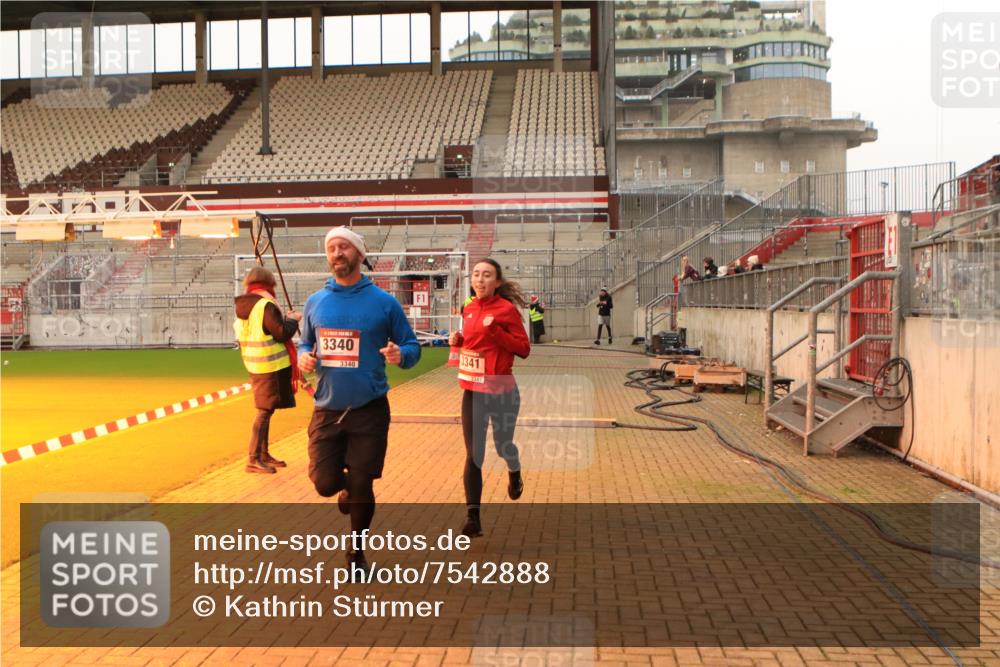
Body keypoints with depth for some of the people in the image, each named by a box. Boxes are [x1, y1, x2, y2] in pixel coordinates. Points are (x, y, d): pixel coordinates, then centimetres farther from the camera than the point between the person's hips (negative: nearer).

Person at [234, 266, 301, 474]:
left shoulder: (242, 307, 11)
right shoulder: (266, 305, -15)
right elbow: (282, 333, -18)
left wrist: (284, 319, 19)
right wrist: (292, 319, -1)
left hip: (254, 366, 9)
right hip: (272, 365, -9)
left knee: (265, 409, 17)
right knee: (265, 410, -6)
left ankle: (264, 454, 25)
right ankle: (253, 459, -5)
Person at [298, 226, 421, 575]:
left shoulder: (384, 302, -5)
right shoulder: (315, 302, 4)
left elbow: (412, 346, 0)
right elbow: (305, 343, 17)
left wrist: (400, 355, -22)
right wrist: (304, 356, -6)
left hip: (369, 411, -2)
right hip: (327, 410, 3)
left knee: (361, 487, 4)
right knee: (325, 483, 0)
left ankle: (356, 551, 29)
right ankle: (348, 490, 39)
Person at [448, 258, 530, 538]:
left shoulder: (506, 309, -11)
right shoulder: (471, 309, 6)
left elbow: (523, 349, -13)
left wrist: (495, 330, -24)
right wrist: (458, 339, 1)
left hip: (502, 392, -4)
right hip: (473, 392, 4)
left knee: (503, 446, 15)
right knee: (473, 455, -2)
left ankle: (514, 475, 50)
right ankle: (472, 517, 0)